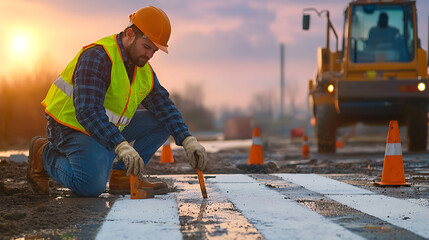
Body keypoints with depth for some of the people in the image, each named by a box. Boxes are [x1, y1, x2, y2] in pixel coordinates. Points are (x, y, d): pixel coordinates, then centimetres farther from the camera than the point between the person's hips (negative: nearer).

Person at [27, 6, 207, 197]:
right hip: (74, 128, -8)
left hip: (109, 127, 8)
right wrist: (121, 146, -46)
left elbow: (164, 106, 4)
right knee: (92, 186, -31)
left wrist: (188, 141, -14)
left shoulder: (143, 70, 3)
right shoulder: (97, 57, -25)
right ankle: (45, 155, -3)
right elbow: (88, 111, -35)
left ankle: (122, 174, -1)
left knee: (164, 120, 1)